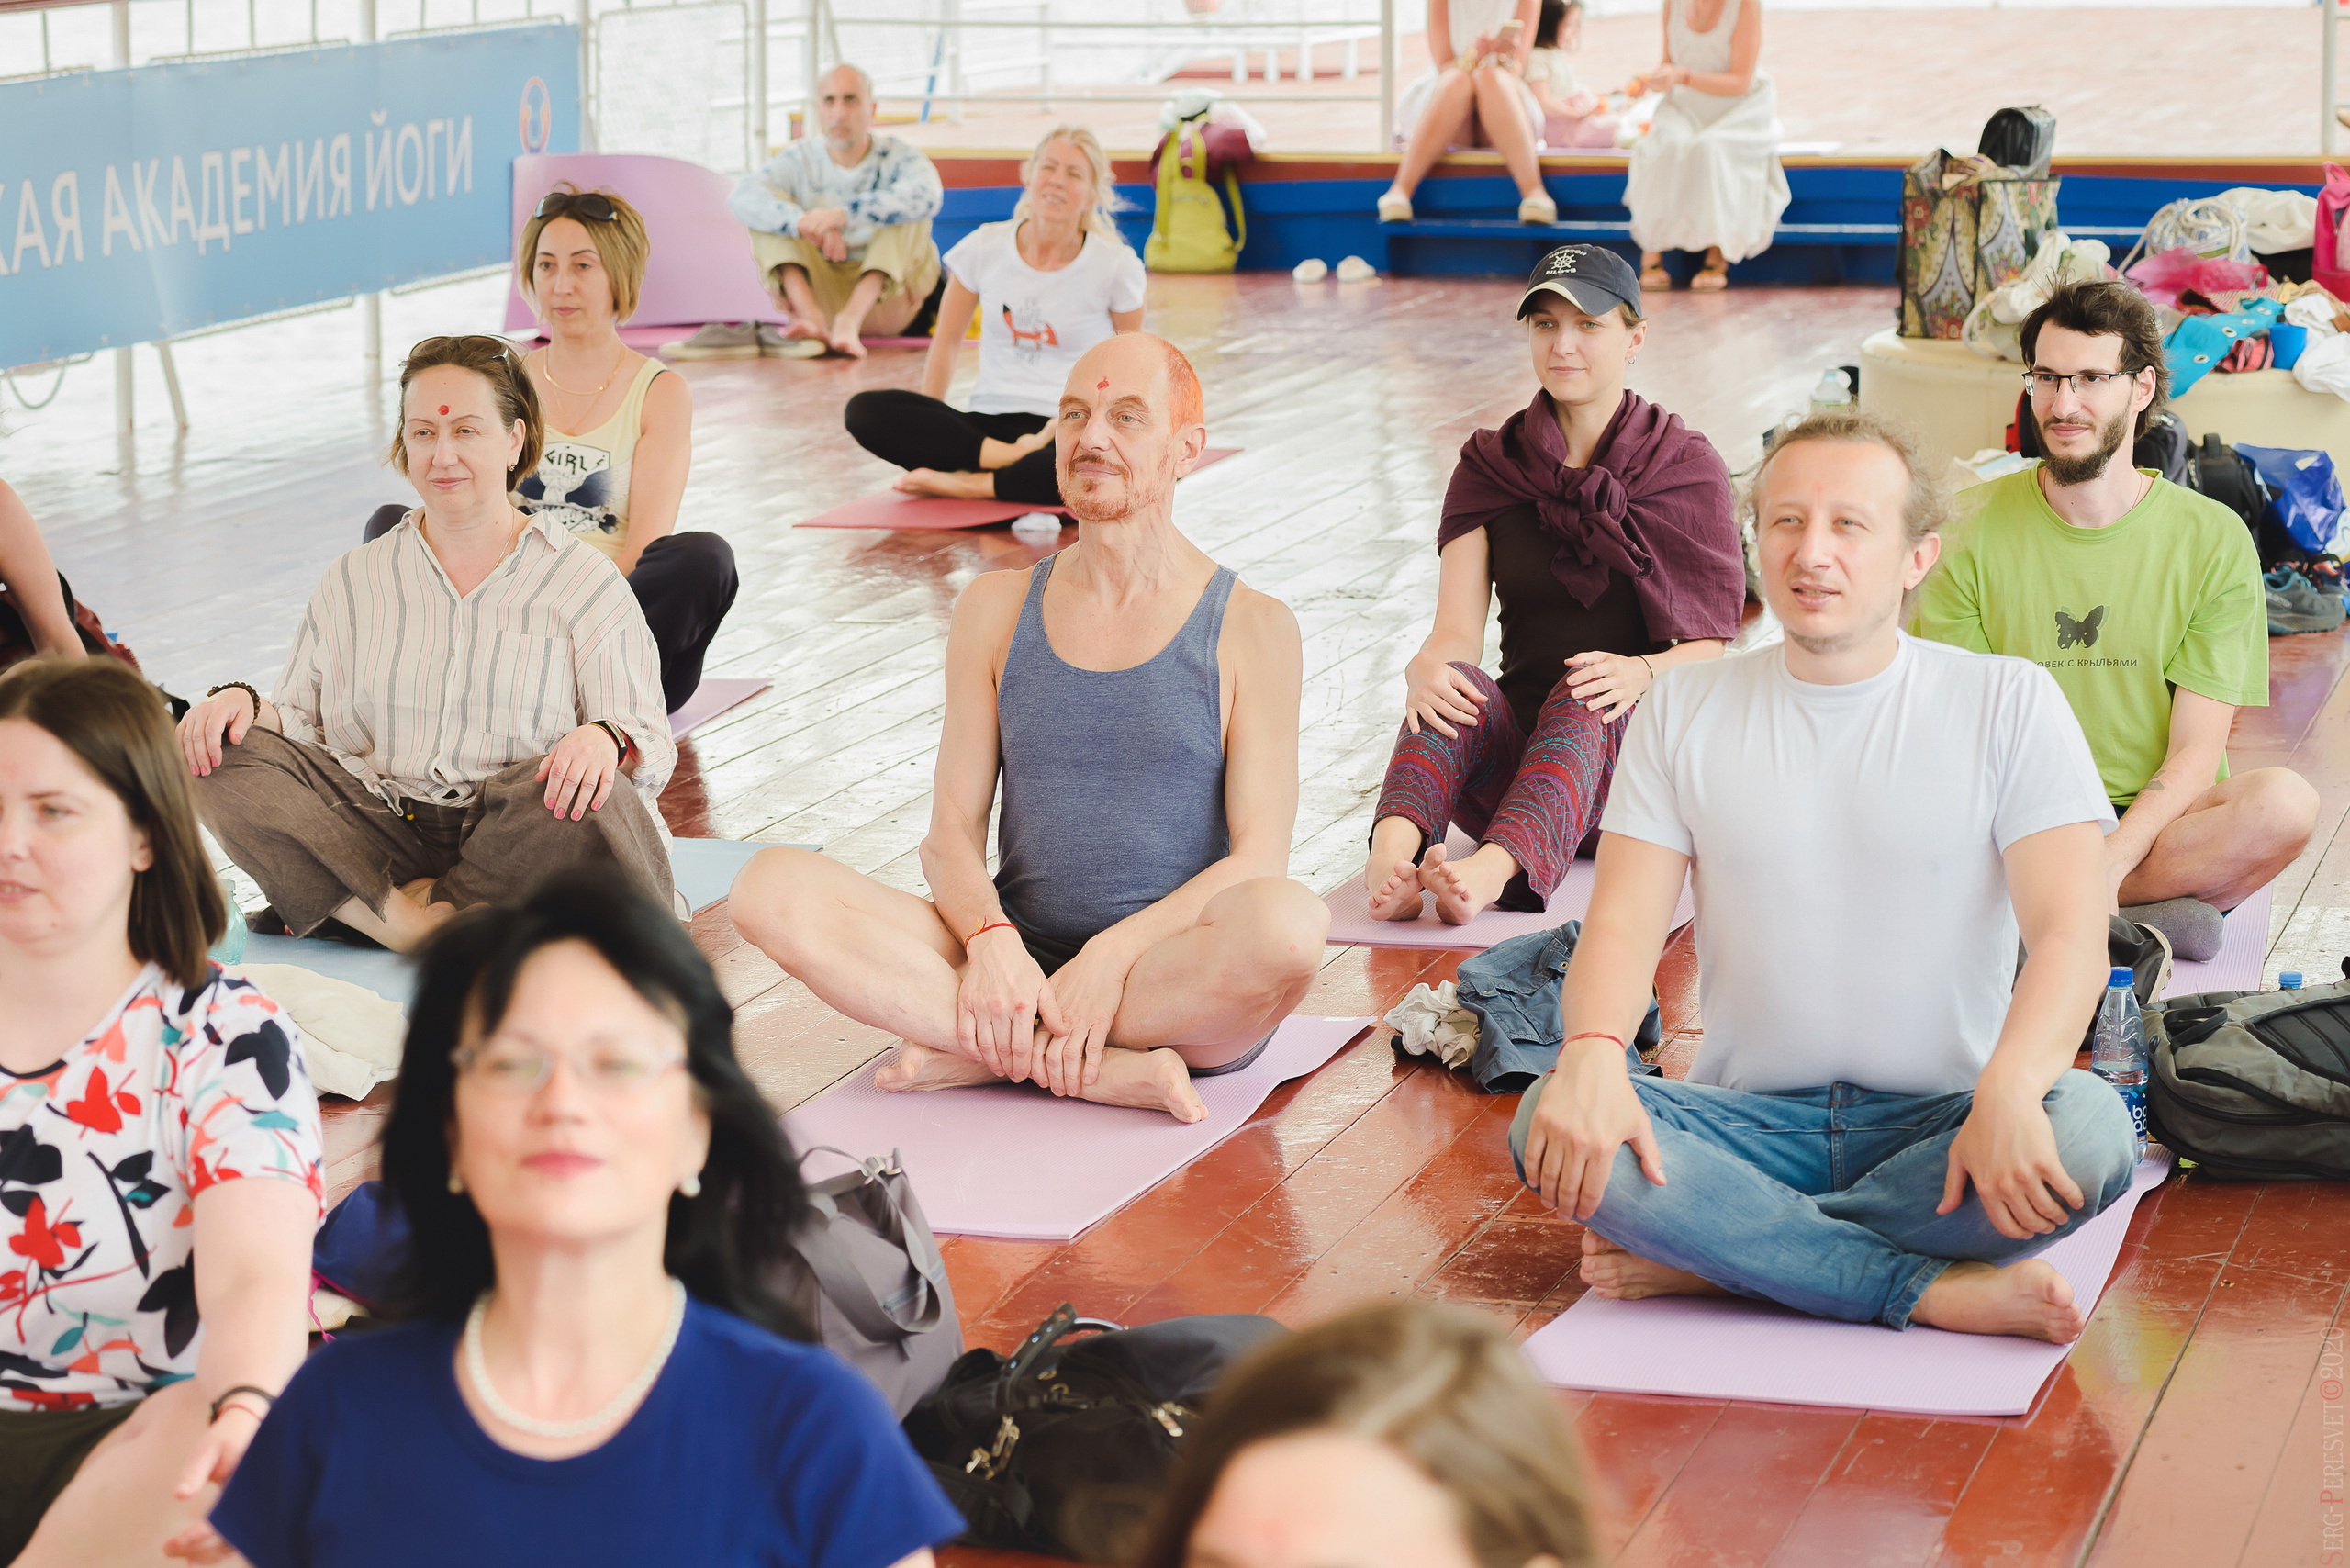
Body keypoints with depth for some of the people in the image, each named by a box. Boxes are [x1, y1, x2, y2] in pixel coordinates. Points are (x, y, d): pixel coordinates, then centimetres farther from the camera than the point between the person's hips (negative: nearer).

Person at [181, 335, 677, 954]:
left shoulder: (587, 583, 8)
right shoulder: (352, 582, 18)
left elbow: (650, 746, 0)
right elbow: (302, 725, 14)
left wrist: (605, 740, -24)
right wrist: (245, 701, -9)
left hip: (516, 842, -3)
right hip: (379, 843, 3)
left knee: (584, 798, -36)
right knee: (222, 755, -19)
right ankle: (404, 922, -30)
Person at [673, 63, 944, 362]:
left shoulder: (897, 157, -4)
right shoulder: (799, 160, 0)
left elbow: (927, 196, -29)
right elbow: (742, 196, -20)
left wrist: (845, 214, -40)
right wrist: (805, 224, -38)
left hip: (883, 301, -2)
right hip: (819, 293, 2)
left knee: (908, 210, -22)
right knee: (769, 209, -14)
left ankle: (850, 319, -41)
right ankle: (812, 318, -38)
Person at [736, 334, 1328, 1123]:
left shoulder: (1251, 628, 3)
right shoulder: (998, 608, 13)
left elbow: (1258, 858, -5)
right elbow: (951, 832, 8)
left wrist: (1114, 956, -20)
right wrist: (991, 939, -15)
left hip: (1180, 988, -3)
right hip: (1014, 963, 3)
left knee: (1290, 923, -38)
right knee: (772, 887, -20)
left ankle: (977, 1053, -20)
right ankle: (1111, 1068, -27)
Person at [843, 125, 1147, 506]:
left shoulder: (1115, 264, -1)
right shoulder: (985, 249, 3)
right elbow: (946, 342, 14)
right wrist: (925, 435, 11)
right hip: (989, 423, 2)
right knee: (864, 411, -22)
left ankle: (966, 482, -24)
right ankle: (1018, 459, -27)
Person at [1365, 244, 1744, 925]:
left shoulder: (1689, 468, 5)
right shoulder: (1489, 467, 11)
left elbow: (1709, 648, -3)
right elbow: (1456, 633, -1)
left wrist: (1640, 673, -27)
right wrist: (1426, 669, -27)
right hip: (1510, 765, 2)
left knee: (1584, 697, -36)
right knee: (1454, 687, -31)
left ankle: (1493, 870, -65)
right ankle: (1392, 855, -62)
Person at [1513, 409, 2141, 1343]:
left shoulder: (2008, 704, 0)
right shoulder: (1684, 711, 7)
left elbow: (2070, 932, -10)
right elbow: (1623, 925, -1)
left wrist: (2008, 1091, -31)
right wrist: (1592, 1055, -25)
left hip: (1939, 1121, -1)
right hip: (1749, 1120, 1)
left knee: (2091, 1129, -34)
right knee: (1549, 1124, -28)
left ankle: (1709, 1256, -22)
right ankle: (1941, 1292, -26)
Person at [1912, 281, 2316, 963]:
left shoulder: (2213, 540, -2)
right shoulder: (1977, 528, 1)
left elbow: (2196, 751, -6)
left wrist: (2112, 858, -25)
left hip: (2157, 820, 0)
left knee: (2283, 802, -32)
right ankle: (2141, 919, -25)